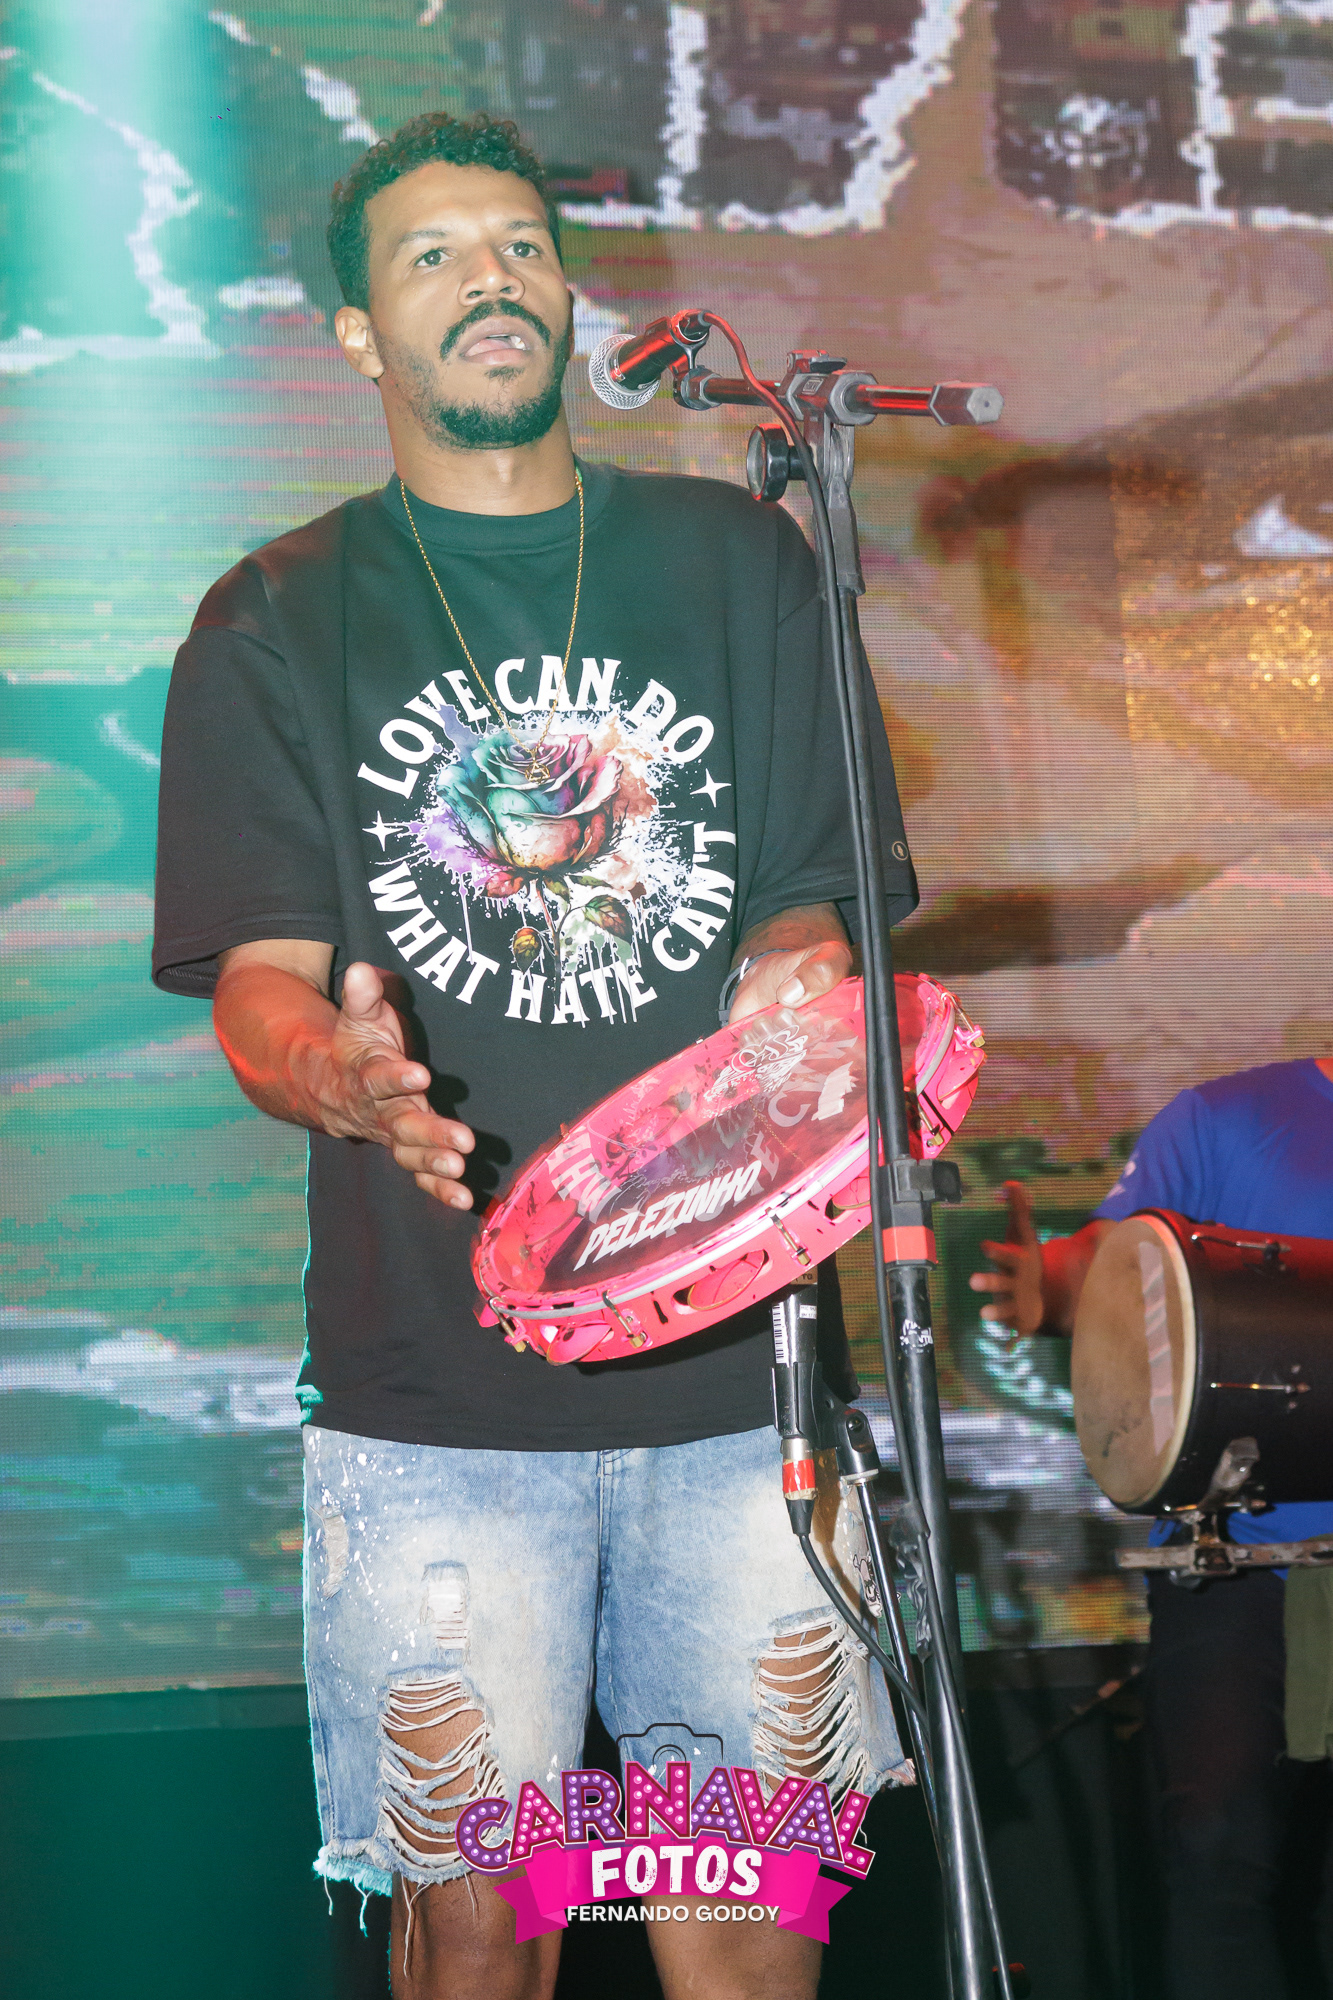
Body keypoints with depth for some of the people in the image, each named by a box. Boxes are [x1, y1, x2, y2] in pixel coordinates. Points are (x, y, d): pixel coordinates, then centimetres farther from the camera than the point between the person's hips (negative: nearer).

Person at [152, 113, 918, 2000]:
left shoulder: (739, 565, 11)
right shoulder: (279, 625, 7)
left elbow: (813, 906, 11)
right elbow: (261, 983, 0)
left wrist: (803, 1002, -14)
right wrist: (343, 1071, -24)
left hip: (735, 1345, 1)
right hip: (436, 1374, -1)